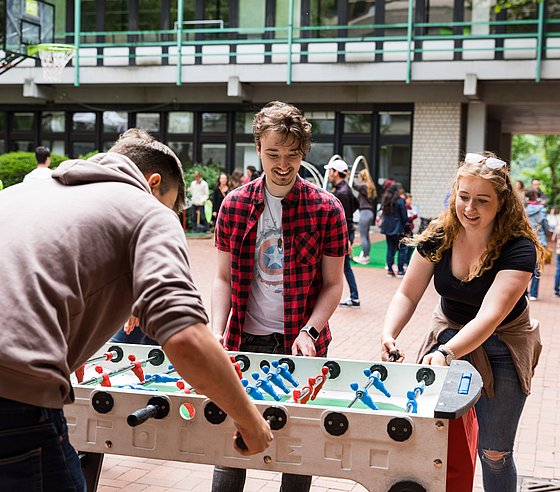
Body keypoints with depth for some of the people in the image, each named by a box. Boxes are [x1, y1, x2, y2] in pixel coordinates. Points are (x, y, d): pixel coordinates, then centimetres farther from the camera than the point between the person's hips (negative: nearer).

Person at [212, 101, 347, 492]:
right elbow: (224, 278, 6)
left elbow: (333, 285, -1)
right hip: (245, 341, 2)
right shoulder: (235, 205, 2)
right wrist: (217, 332, -7)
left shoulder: (326, 209, -5)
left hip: (300, 343, -1)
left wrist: (309, 333, -15)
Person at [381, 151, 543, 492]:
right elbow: (408, 295, -8)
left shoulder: (519, 249, -25)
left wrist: (446, 354, -50)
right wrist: (389, 334, -27)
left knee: (494, 453, 2)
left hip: (501, 346, -3)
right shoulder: (439, 237, -12)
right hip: (448, 334, 3)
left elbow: (489, 316, -35)